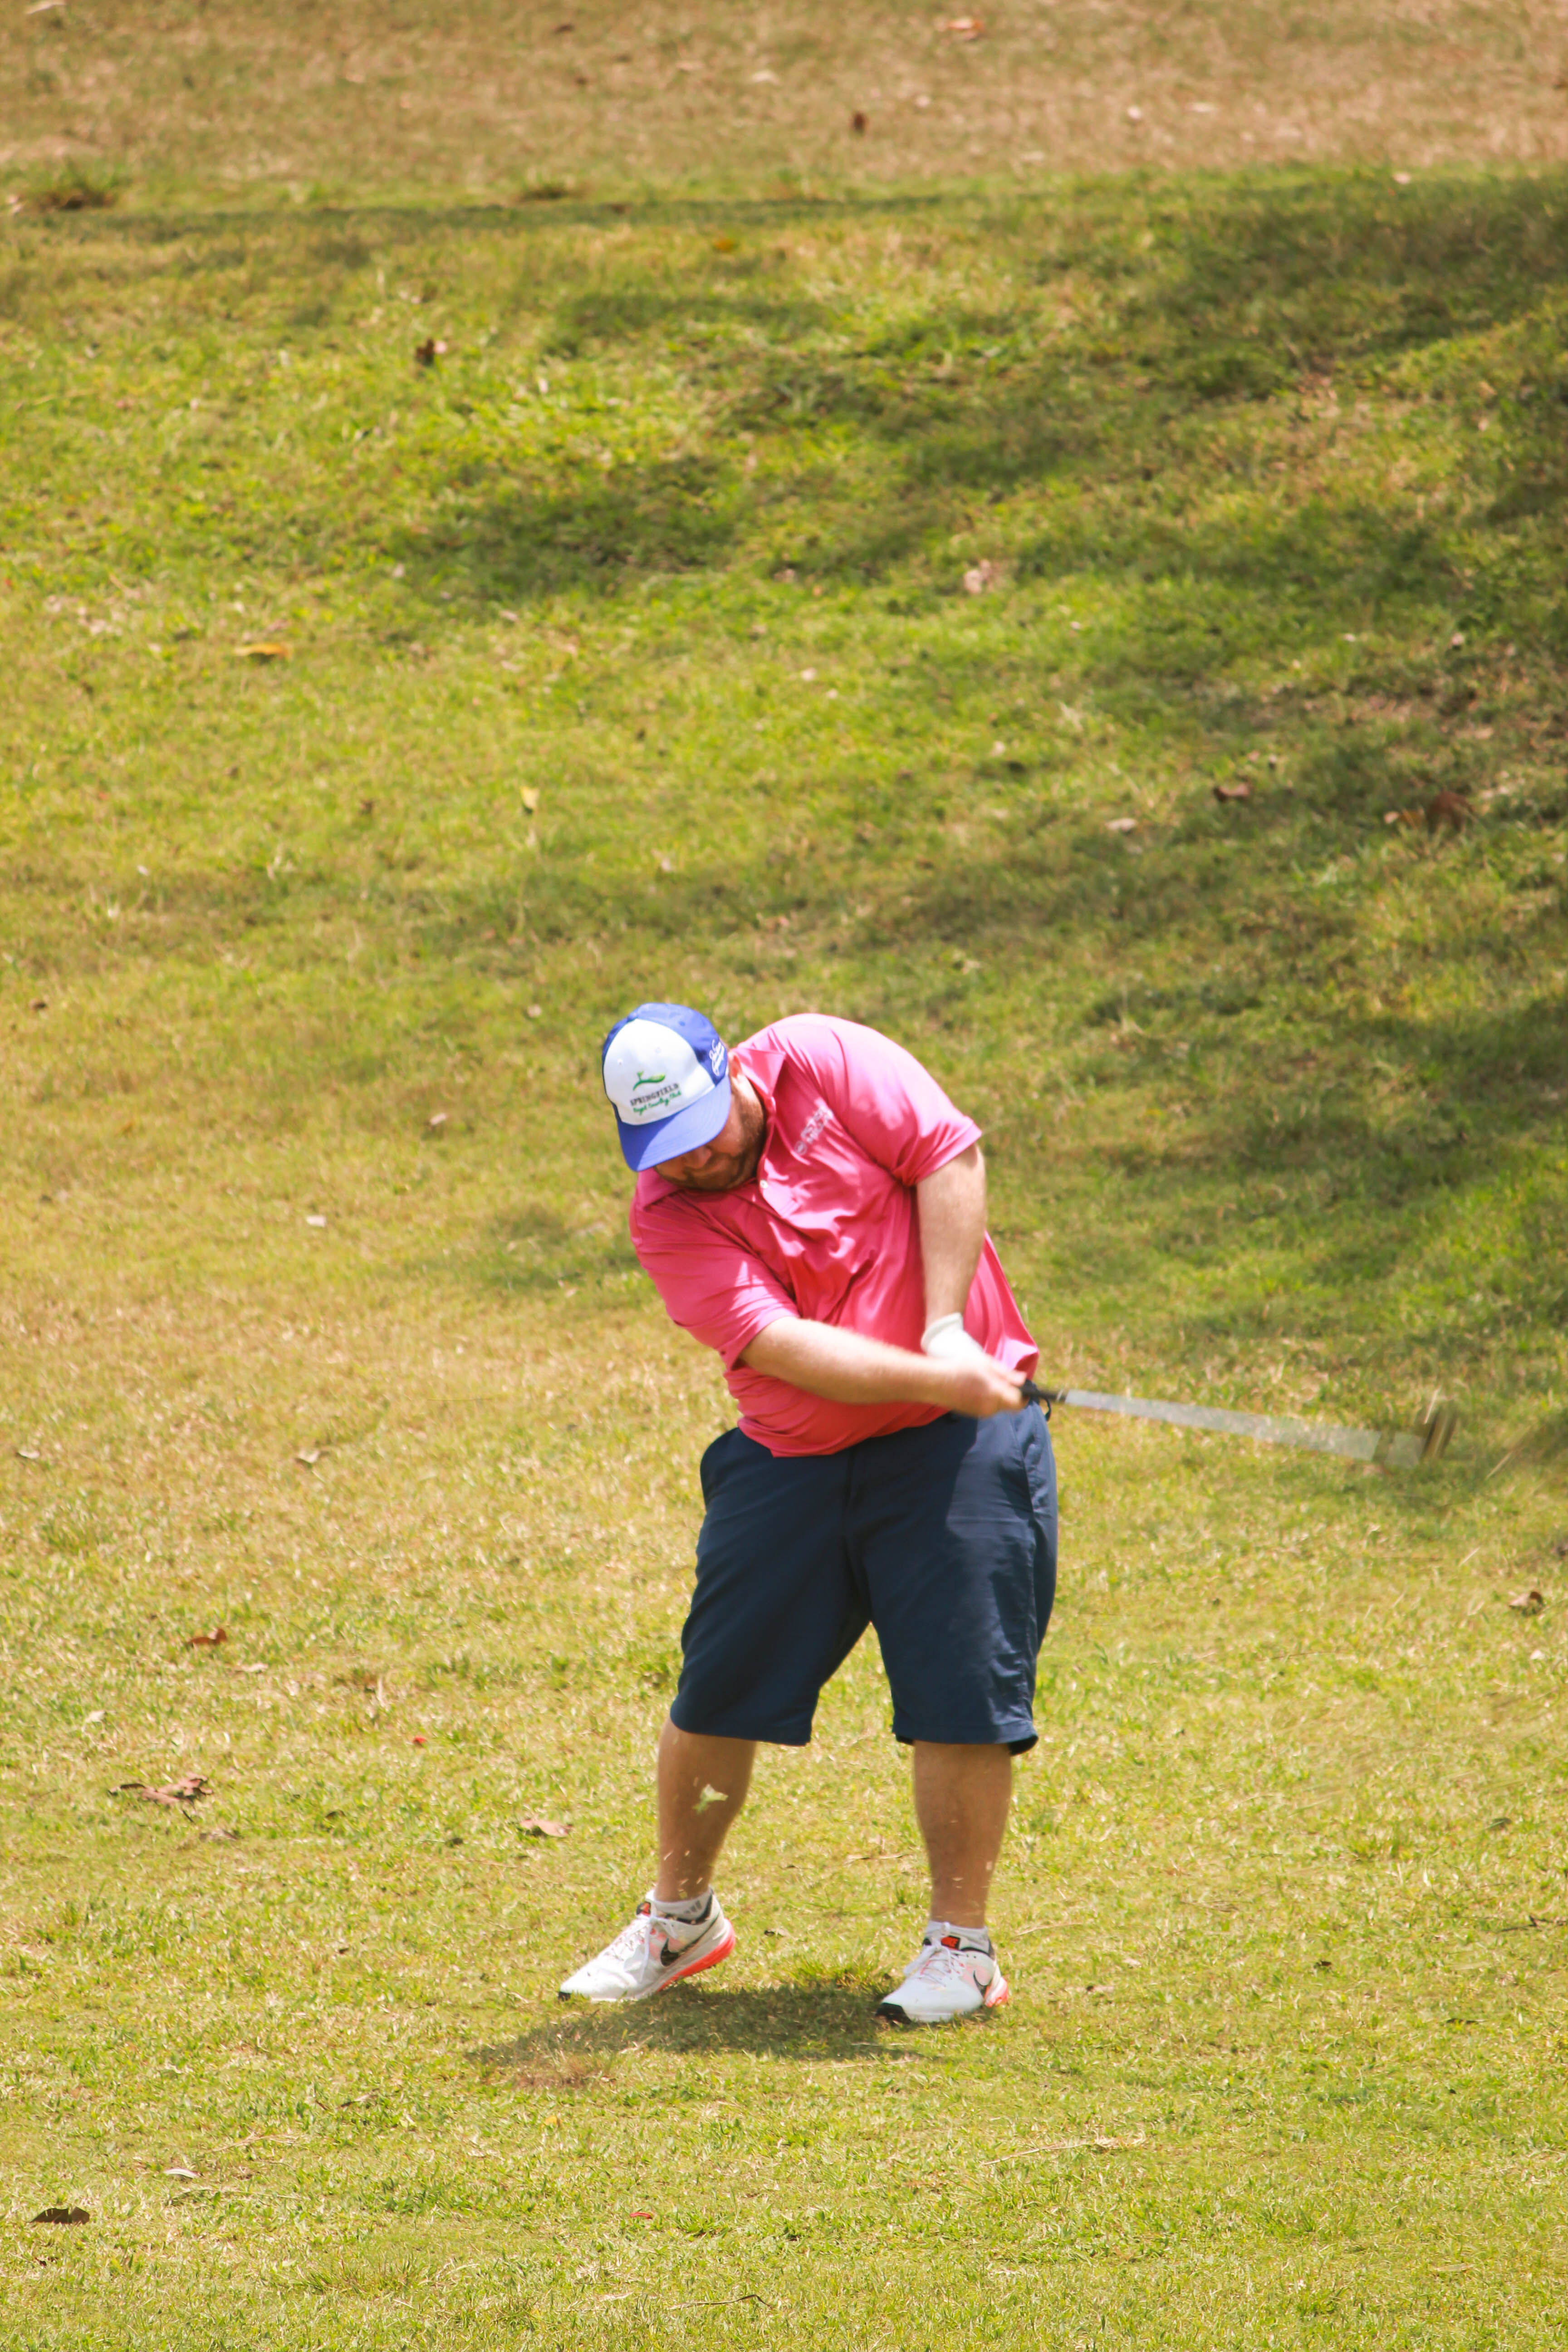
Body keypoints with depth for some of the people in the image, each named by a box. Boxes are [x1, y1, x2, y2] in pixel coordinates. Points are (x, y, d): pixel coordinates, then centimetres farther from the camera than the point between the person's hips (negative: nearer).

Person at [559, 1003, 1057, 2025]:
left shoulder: (822, 1060, -7)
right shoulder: (668, 1218, -7)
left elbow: (951, 1155, -9)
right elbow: (783, 1345, -18)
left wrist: (948, 1327, -17)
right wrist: (935, 1379, -29)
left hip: (957, 1438, -2)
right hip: (793, 1459, 2)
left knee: (961, 1688, -8)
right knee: (720, 1687, 5)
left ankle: (964, 1947, 3)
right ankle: (682, 1916, 26)